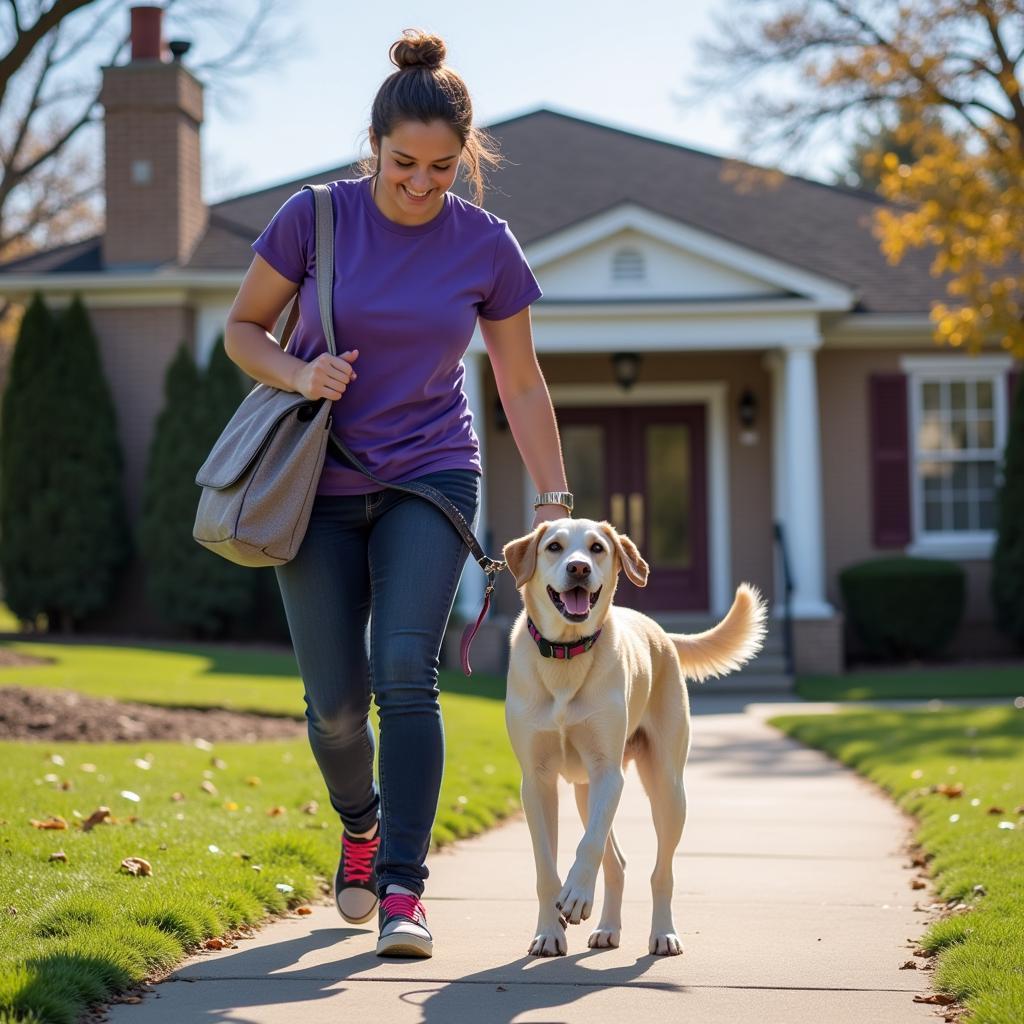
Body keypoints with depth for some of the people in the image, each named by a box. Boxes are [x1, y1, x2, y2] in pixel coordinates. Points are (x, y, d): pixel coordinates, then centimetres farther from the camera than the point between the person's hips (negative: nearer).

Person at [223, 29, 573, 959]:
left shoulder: (486, 246, -5)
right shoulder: (315, 217, -8)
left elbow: (521, 382, 5)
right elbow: (243, 329, 3)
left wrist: (555, 501, 2)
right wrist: (298, 373, -17)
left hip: (431, 476, 0)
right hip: (320, 488, 0)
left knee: (407, 670, -19)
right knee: (336, 700, 2)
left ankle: (402, 891, -18)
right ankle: (360, 825, 34)